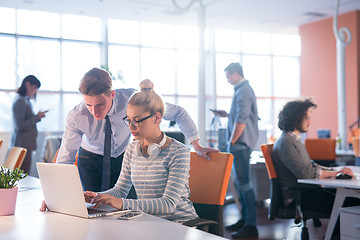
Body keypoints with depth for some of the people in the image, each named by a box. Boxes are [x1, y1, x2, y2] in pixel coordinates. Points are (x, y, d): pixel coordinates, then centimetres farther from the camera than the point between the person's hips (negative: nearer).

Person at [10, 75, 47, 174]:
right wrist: (37, 117, -13)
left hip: (26, 143, 10)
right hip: (22, 144, -10)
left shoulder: (25, 100, 16)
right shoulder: (20, 101, -15)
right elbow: (20, 125, -19)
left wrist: (37, 116, 11)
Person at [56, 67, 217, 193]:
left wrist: (196, 146, -19)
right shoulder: (76, 117, -29)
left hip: (124, 156, 1)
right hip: (92, 160, -1)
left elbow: (177, 113, -19)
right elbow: (65, 158, -23)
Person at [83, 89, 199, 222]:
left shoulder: (178, 152, -12)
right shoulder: (131, 150, 8)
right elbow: (121, 189, 14)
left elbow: (169, 204, -20)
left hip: (180, 222, -5)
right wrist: (98, 197, -8)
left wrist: (123, 204, -29)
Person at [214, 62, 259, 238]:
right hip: (241, 144, 11)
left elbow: (241, 120, -22)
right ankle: (245, 219, 25)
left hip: (241, 143, -11)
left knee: (243, 183, -9)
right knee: (240, 182, 16)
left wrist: (232, 142, -17)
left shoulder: (243, 91, -15)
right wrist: (227, 115, 21)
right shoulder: (243, 90, 18)